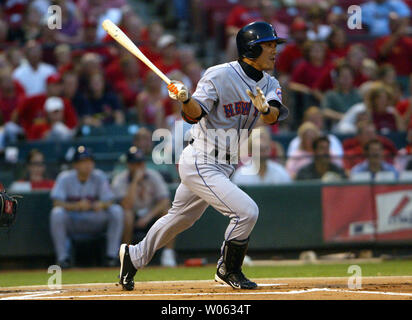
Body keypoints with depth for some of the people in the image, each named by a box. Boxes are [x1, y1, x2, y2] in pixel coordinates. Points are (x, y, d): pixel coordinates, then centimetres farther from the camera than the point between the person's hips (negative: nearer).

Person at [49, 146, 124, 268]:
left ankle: (112, 255, -16)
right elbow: (57, 203, -20)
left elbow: (109, 202, -10)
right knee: (57, 213, -32)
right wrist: (77, 206, -37)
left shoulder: (99, 177, -3)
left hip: (95, 223, 2)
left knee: (117, 210, -21)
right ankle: (62, 257, -24)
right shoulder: (65, 178, -8)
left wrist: (102, 205, -34)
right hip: (71, 224, -2)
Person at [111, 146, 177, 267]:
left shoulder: (153, 176, -5)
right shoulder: (120, 180, -13)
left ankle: (168, 254, -22)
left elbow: (165, 202, -14)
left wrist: (148, 216, -29)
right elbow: (127, 206, -28)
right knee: (127, 215, -35)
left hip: (152, 216, 2)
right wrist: (135, 180, -29)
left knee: (166, 211, -26)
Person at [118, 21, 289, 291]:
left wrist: (265, 109, -37)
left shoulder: (269, 84, 4)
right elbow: (195, 114, -20)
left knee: (181, 218, 21)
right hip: (200, 164, -8)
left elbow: (275, 115, -15)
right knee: (247, 210, -18)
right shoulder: (220, 76, -16)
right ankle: (228, 271, 3)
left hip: (225, 165, 8)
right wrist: (185, 99, -41)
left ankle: (134, 256, 39)